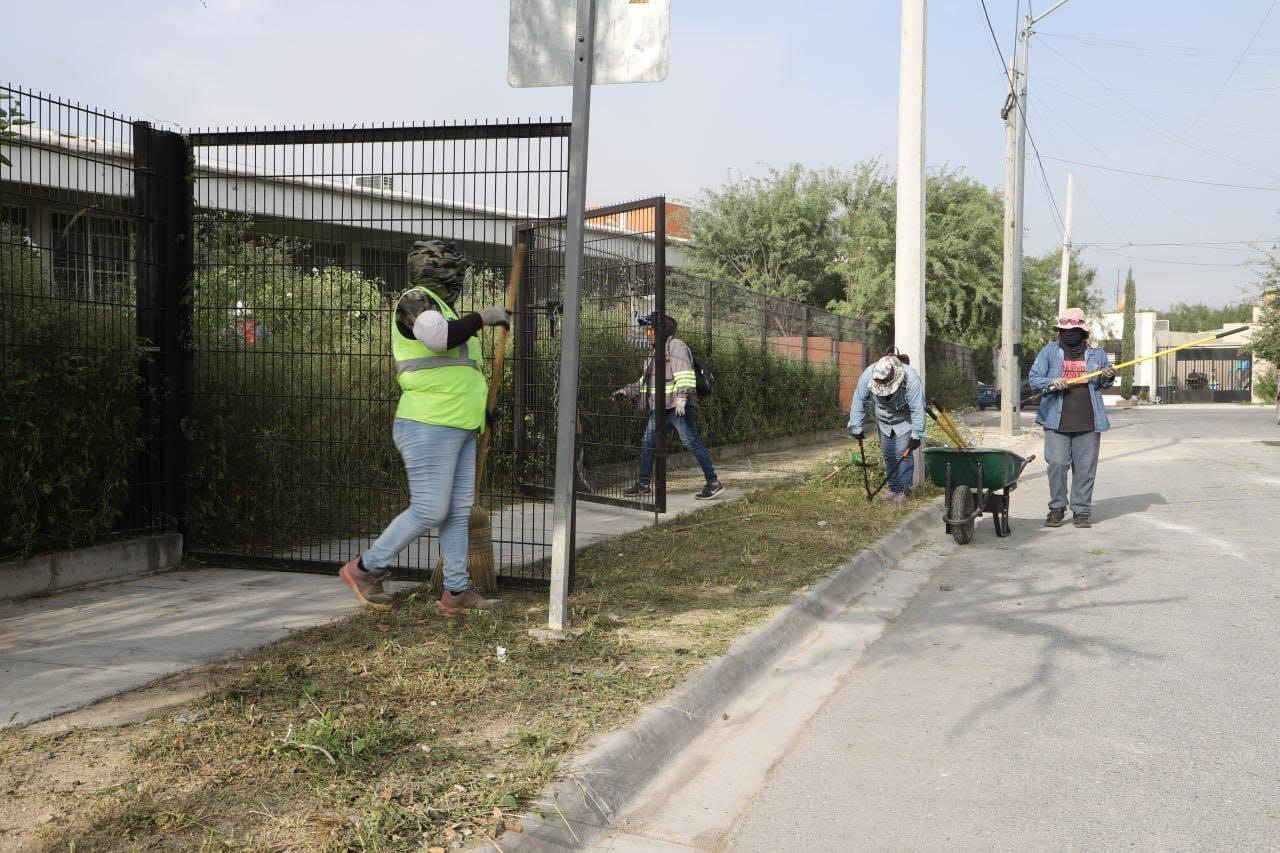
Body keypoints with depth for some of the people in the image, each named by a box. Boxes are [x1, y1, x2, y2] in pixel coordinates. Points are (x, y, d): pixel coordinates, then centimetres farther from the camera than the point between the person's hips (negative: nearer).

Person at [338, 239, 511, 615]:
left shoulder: (441, 307, 23)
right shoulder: (415, 300, -7)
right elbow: (440, 336, -30)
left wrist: (480, 407, 24)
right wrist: (483, 316, -16)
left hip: (459, 429, 10)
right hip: (429, 427, -10)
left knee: (459, 511, 7)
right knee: (429, 511, -8)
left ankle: (456, 591, 11)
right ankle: (365, 568, 7)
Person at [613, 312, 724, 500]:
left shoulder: (676, 346, -6)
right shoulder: (655, 352, 23)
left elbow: (684, 374, -18)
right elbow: (645, 382, 28)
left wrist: (681, 397, -28)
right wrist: (626, 391, 19)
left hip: (678, 407, -9)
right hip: (659, 408, 9)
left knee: (691, 442, -10)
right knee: (648, 443, 6)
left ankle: (714, 483, -5)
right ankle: (643, 485, 13)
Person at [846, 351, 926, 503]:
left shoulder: (911, 378, -35)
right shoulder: (868, 375, -27)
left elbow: (917, 409, -31)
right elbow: (858, 401, -17)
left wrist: (917, 435, -29)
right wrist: (856, 427, -15)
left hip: (905, 421, -4)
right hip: (884, 421, 4)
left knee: (903, 454, -10)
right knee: (888, 455, 6)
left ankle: (904, 489, 0)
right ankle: (893, 488, 18)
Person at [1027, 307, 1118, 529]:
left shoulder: (1096, 352, 10)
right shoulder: (1050, 351, 5)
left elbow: (1103, 384, 20)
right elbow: (1033, 379, 4)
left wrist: (1108, 378, -4)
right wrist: (1051, 383, -15)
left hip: (1088, 422, 1)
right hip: (1057, 420, -1)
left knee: (1085, 468, 3)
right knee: (1056, 464, -4)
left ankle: (1081, 511, 11)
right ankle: (1057, 508, 11)